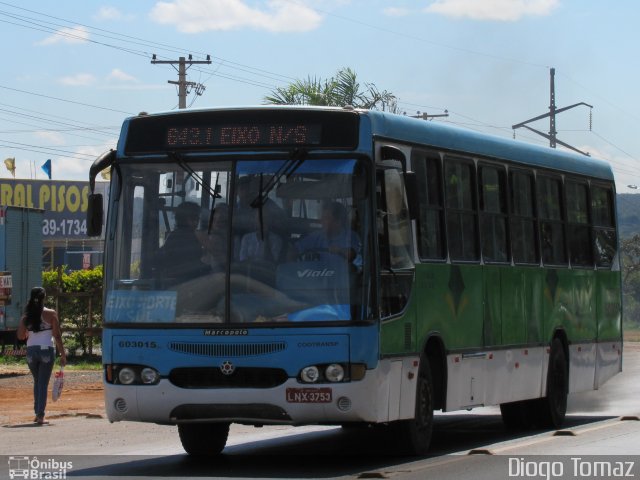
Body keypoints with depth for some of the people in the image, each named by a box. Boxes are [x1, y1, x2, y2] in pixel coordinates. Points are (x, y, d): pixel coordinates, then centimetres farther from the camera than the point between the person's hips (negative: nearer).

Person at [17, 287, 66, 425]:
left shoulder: (26, 316, 3)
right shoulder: (50, 314, -4)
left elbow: (20, 336, 2)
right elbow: (57, 336, -6)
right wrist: (63, 354, -1)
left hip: (31, 351, 3)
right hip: (46, 350, -3)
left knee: (37, 381, 19)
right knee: (43, 383, 1)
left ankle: (38, 413, 18)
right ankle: (40, 415, -5)